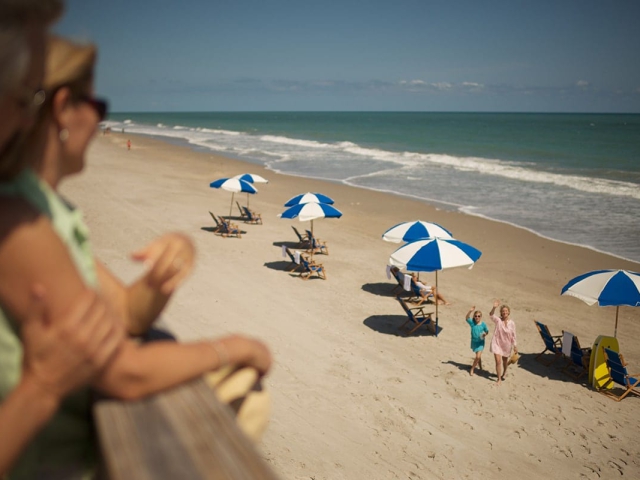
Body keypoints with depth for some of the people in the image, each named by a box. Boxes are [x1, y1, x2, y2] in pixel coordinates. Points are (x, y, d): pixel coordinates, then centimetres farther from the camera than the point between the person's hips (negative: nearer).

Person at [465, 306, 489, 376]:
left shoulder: (483, 324, -12)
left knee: (478, 356, -14)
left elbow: (487, 331, 0)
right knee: (478, 356, 20)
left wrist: (485, 334, -22)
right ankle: (480, 367, 43)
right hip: (474, 341, 2)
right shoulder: (472, 322, -10)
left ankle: (472, 369, 5)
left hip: (480, 342, -2)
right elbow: (467, 317, -25)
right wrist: (470, 311, -40)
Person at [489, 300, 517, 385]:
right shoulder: (498, 320, -12)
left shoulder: (512, 323, -9)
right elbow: (491, 315, -33)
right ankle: (499, 379, 6)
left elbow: (513, 336, -2)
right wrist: (494, 307, -50)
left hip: (506, 345, 2)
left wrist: (515, 346, 0)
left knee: (505, 361, 20)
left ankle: (503, 374, 48)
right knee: (498, 361, -9)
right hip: (497, 343, -2)